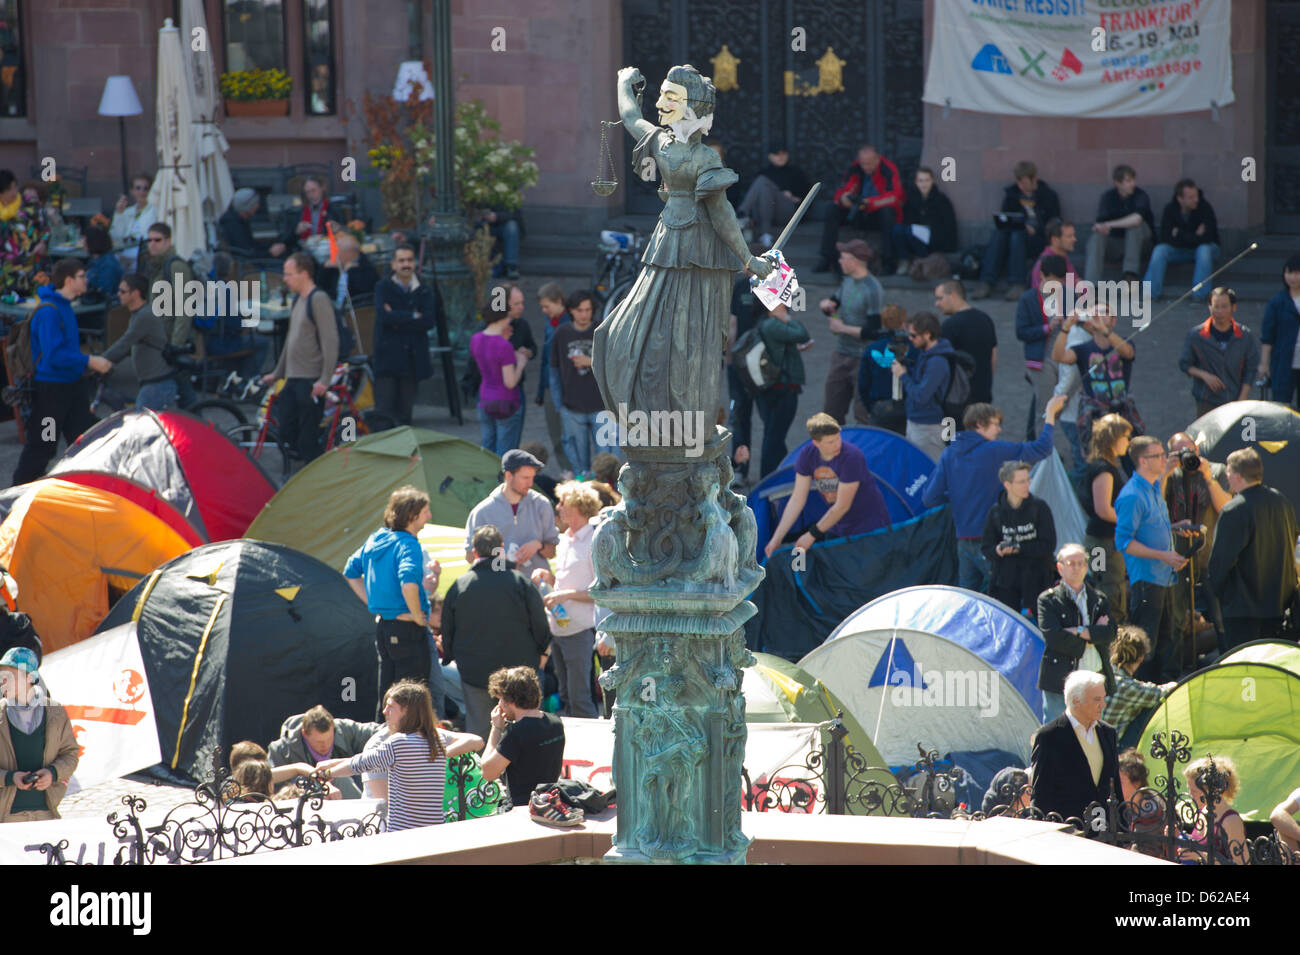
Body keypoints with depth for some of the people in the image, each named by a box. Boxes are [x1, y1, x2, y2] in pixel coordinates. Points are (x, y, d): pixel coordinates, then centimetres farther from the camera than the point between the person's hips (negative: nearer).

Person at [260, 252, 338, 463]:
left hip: (311, 380, -9)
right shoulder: (298, 299, 16)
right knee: (287, 433, 7)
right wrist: (277, 373, 28)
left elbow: (330, 341, -18)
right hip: (293, 379, 9)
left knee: (308, 440, -7)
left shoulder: (319, 300, -13)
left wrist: (324, 380, -22)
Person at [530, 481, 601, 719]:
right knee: (565, 697, 14)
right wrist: (548, 577, 4)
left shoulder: (594, 542, -12)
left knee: (579, 699, -7)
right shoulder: (565, 540, 14)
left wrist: (565, 595, -19)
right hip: (558, 628, 9)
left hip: (579, 630, -9)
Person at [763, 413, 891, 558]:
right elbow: (797, 500, -6)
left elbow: (842, 506, -24)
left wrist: (812, 534, -18)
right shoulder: (807, 456, -10)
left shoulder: (851, 457, -29)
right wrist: (777, 538, -10)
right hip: (839, 527, 6)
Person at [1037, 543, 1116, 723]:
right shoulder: (1048, 600, 1)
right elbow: (1053, 637, -12)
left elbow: (1110, 634, -1)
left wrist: (1079, 632, -12)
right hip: (1060, 680, -4)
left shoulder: (1099, 599, 13)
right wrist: (1092, 634, -7)